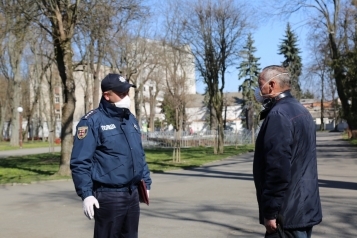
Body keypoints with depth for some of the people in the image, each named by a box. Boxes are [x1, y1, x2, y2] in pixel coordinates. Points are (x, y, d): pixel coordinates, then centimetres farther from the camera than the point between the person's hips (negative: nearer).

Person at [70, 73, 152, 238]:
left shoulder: (131, 119, 13)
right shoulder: (92, 121, -11)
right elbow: (80, 162, -14)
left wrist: (146, 182, 16)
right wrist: (86, 194, -20)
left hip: (132, 194, 7)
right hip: (108, 196, -7)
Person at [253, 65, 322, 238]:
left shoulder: (278, 114, -18)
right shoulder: (300, 111, 14)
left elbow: (278, 167, -26)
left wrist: (270, 211, -20)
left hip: (288, 211, -10)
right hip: (304, 206, 10)